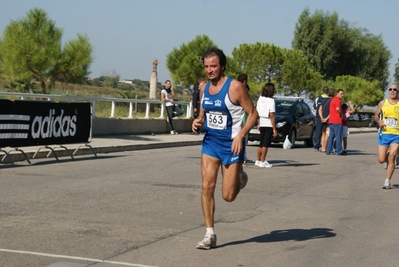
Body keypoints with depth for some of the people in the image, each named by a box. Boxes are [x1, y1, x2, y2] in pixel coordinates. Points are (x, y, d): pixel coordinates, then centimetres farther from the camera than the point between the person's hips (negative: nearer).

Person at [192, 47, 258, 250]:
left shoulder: (235, 87, -14)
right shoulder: (204, 88, 5)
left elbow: (253, 113, -10)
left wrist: (240, 135, -22)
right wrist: (197, 121, -5)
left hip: (231, 144, -5)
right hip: (210, 142, 5)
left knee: (228, 196, -2)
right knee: (207, 186, -7)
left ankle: (240, 178, 35)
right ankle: (210, 234, 1)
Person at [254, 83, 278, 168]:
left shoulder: (260, 99, 5)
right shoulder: (271, 101, -13)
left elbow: (257, 113, 9)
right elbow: (271, 116, -16)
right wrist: (274, 129, -13)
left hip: (262, 125, 6)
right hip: (269, 125, -6)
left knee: (261, 143, 17)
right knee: (265, 144, -1)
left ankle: (258, 160, 22)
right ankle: (262, 162, 0)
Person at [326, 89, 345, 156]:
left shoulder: (332, 99, 20)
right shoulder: (338, 100, -10)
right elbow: (338, 109, -25)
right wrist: (342, 114, -11)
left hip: (331, 120, 9)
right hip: (337, 121, -9)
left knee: (331, 136, 11)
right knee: (338, 136, -6)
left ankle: (328, 151, 11)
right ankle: (339, 151, -5)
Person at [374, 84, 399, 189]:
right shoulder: (383, 103, 6)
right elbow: (376, 115, 15)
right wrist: (378, 121, -7)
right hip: (384, 134, 2)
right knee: (381, 160, 0)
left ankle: (388, 181, -4)